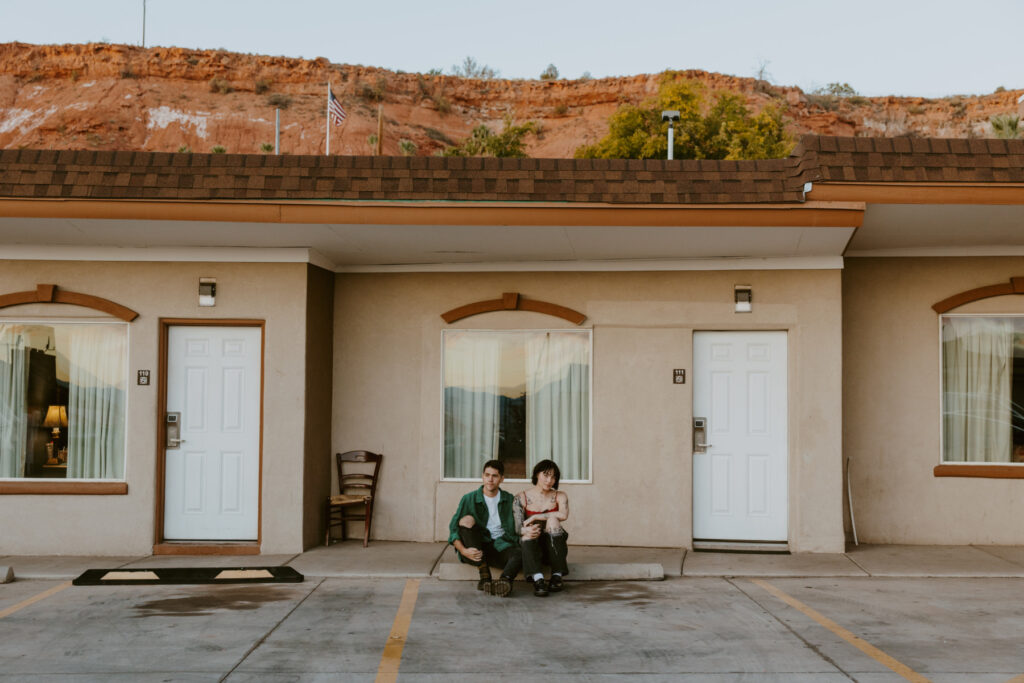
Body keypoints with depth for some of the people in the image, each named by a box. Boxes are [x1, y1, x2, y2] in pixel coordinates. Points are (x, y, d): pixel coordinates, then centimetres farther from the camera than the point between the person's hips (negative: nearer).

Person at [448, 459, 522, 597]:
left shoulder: (509, 500, 11)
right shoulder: (469, 499, 4)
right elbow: (453, 529, -3)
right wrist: (463, 551, -20)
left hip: (501, 545, 1)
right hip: (476, 548, -1)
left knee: (520, 554, -30)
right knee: (467, 520, -26)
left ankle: (504, 580, -62)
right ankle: (484, 574, -28)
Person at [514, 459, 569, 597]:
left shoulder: (559, 496, 6)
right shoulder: (522, 498, 4)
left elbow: (563, 515, -16)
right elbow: (517, 527, -8)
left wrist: (535, 517, -16)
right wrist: (526, 530, -32)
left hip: (554, 547, 0)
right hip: (531, 546, 0)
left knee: (552, 520, -26)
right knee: (529, 529, -30)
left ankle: (557, 577, -30)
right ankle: (538, 579, -50)